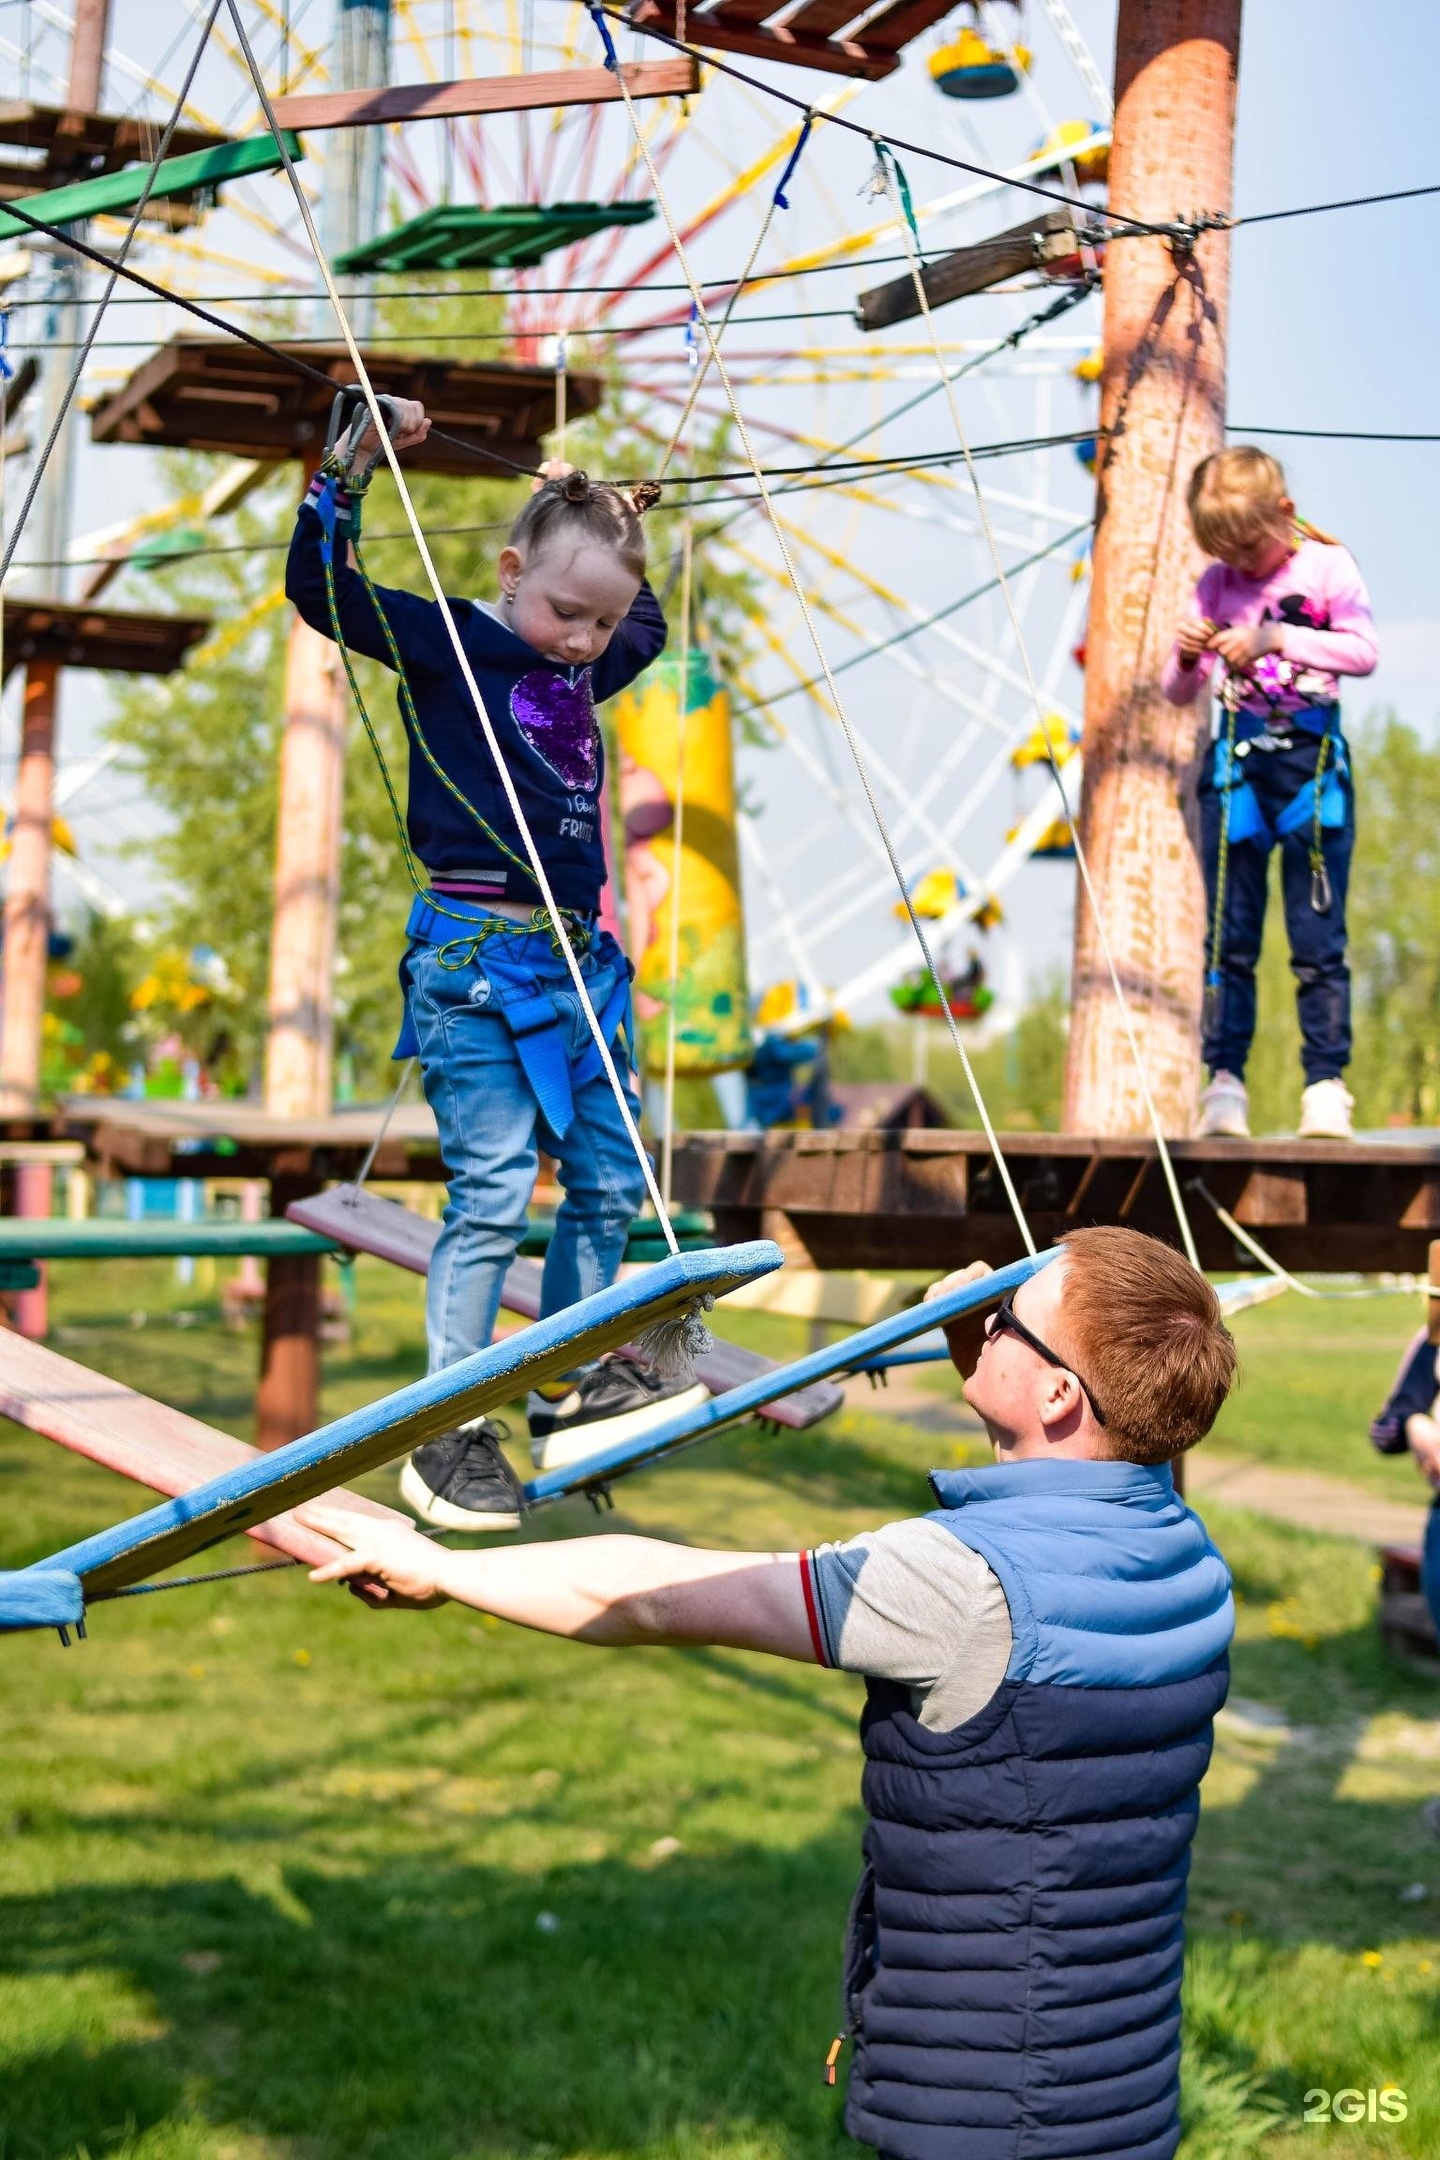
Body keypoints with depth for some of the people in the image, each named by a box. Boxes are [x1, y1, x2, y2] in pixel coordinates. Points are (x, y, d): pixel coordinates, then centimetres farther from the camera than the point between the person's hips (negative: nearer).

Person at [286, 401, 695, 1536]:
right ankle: (447, 1436, -2)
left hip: (580, 957, 8)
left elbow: (650, 623, 37)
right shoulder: (445, 644, -5)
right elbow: (319, 586, -14)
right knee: (494, 1192, -10)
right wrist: (355, 464, -19)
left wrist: (618, 531, 27)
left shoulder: (587, 670, 14)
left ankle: (570, 1390, 24)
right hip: (476, 957, -8)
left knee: (610, 1181, 9)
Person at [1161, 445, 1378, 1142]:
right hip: (1236, 760, 3)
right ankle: (1224, 1083, 5)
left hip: (1312, 758, -3)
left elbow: (1363, 652, -11)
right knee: (1229, 938, 2)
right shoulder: (1215, 585, 7)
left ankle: (1326, 1085, 1)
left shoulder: (1325, 566, 0)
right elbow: (1178, 694, 10)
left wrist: (1273, 639, -17)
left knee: (1318, 937, -3)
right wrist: (1186, 657, -11)